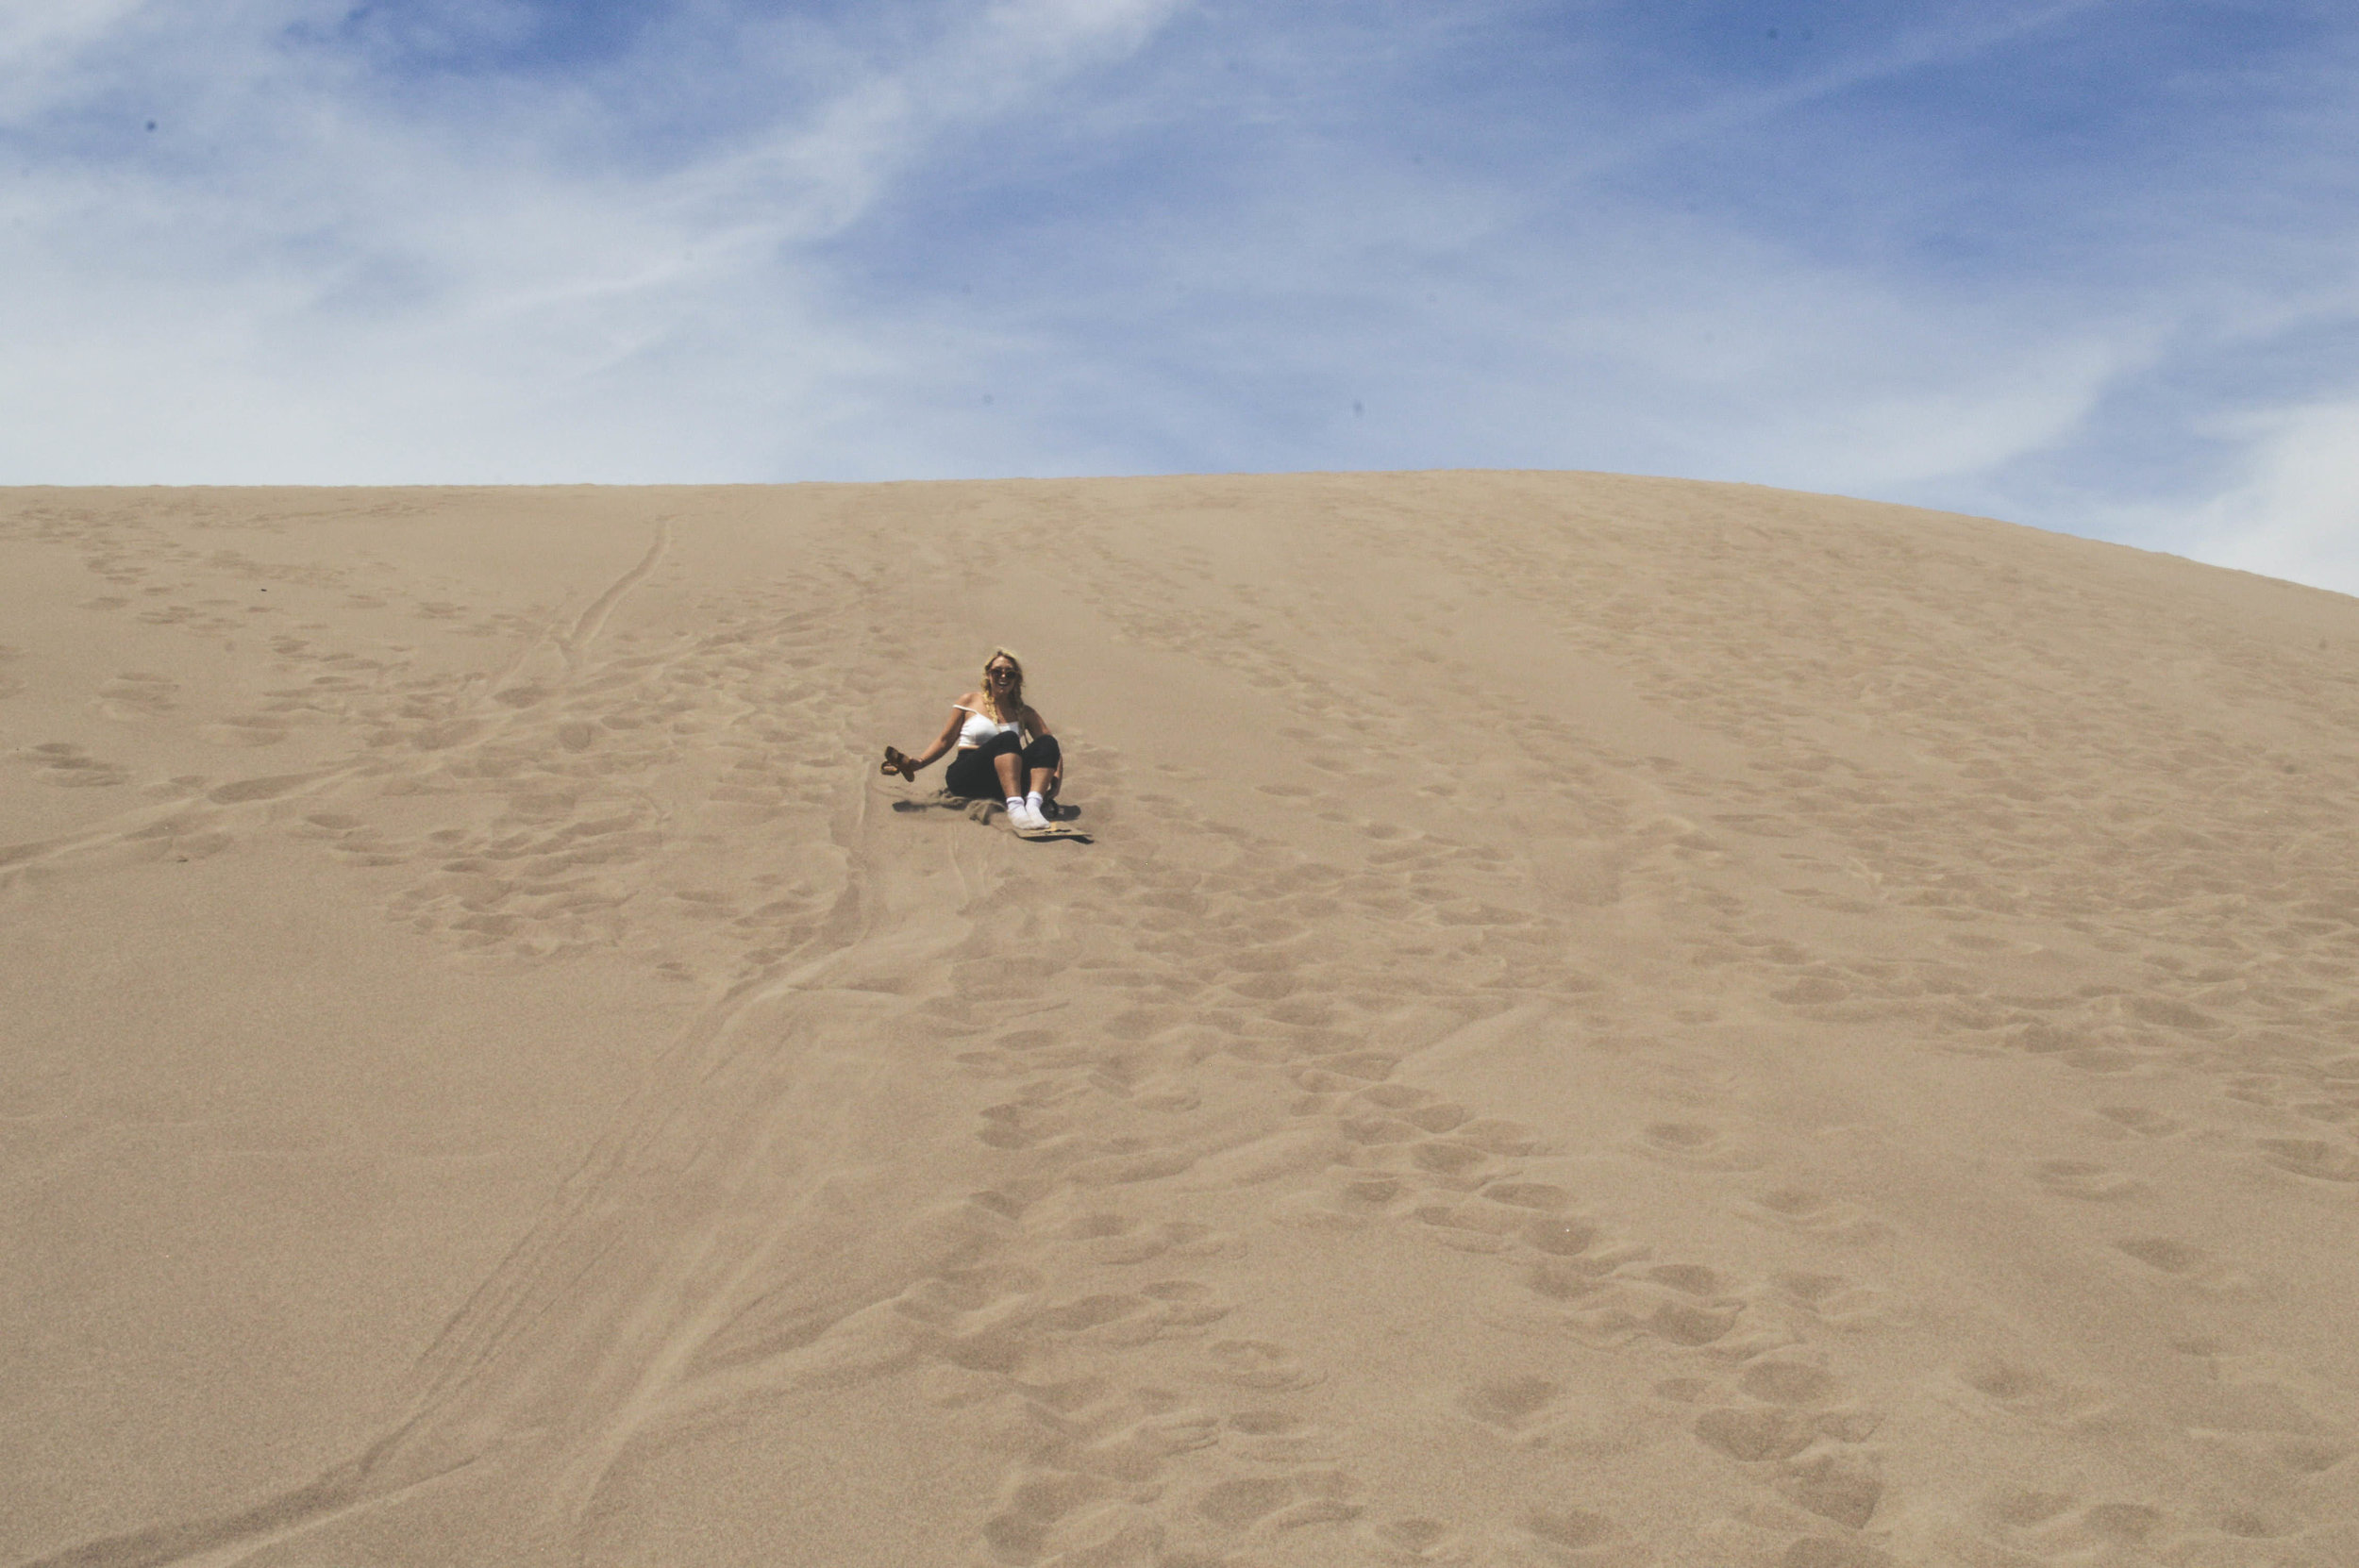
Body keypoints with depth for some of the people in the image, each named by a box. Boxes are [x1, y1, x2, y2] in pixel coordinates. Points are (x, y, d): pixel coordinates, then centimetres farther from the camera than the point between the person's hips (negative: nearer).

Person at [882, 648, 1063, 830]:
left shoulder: (1024, 712, 17)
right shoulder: (970, 702, 13)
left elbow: (1051, 747, 8)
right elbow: (945, 740, 14)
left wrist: (1057, 776, -12)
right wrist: (917, 763, -1)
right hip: (967, 776, -3)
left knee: (1047, 743, -23)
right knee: (1008, 739, -32)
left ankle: (1033, 803, -47)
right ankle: (1015, 807, -53)